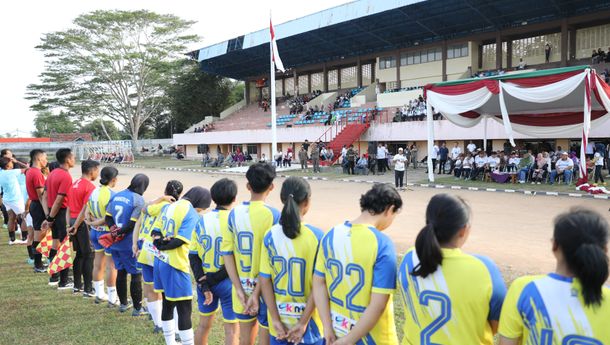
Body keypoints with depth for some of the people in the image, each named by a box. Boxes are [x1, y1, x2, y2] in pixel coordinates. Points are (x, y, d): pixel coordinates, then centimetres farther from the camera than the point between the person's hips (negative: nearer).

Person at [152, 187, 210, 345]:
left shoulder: (170, 206, 9)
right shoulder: (192, 214, -16)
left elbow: (156, 231, 8)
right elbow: (180, 240, -22)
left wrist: (160, 241, -9)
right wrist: (164, 246, -7)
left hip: (160, 261, 9)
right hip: (175, 266, -9)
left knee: (168, 305, 19)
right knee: (185, 310, -1)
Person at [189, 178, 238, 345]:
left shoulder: (202, 220, -2)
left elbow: (193, 256, -3)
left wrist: (204, 285, -6)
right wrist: (213, 279, -12)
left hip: (204, 282, 5)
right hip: (228, 283, -5)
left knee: (204, 324, 22)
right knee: (231, 329, 7)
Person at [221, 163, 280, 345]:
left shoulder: (234, 213, -2)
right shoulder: (273, 215, -15)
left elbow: (227, 253, -4)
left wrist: (239, 289, -4)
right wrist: (256, 293, -13)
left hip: (242, 287, 4)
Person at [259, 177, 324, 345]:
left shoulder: (270, 235, -6)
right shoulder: (316, 236, -14)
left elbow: (265, 280, -5)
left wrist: (276, 319, -3)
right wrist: (303, 322, -10)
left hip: (279, 318, 3)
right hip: (309, 318, -3)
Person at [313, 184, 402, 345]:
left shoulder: (331, 235, -4)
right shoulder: (383, 244, -21)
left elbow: (318, 283, -1)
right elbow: (378, 305, -23)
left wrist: (328, 329, -1)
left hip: (336, 330, 5)